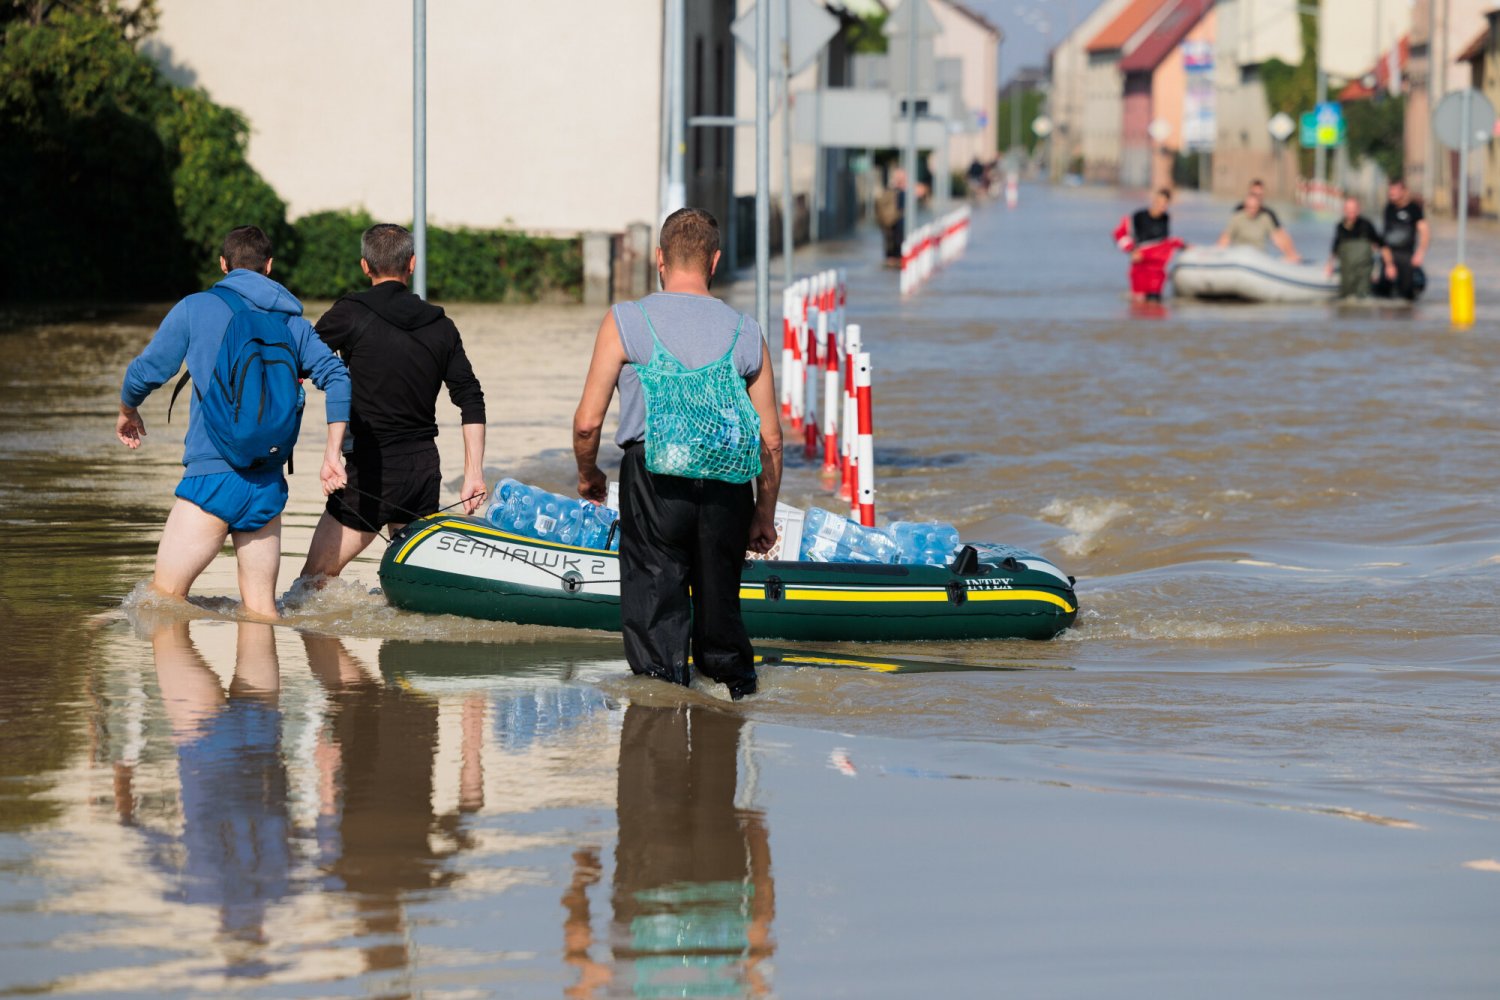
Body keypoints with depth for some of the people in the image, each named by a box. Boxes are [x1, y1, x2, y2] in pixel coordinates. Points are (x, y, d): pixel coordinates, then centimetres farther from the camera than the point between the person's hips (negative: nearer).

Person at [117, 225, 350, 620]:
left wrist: (127, 412, 22)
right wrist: (332, 453, 2)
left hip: (213, 473, -5)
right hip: (270, 484, 5)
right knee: (260, 609, 8)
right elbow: (336, 376, 1)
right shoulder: (292, 321, 13)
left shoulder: (195, 308, 1)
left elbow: (146, 372, 1)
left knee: (165, 596, -2)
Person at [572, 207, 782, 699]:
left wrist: (587, 473, 20)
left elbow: (588, 422, 1)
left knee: (654, 599, 1)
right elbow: (771, 440, 11)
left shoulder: (625, 322, 3)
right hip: (727, 487, 3)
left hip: (653, 477, -3)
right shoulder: (745, 332, 10)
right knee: (719, 595, 16)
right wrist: (765, 513, 22)